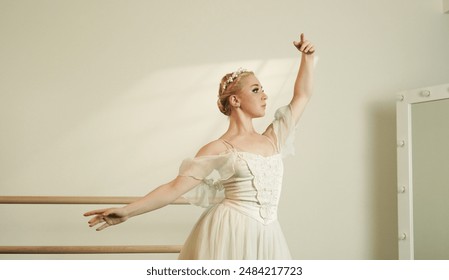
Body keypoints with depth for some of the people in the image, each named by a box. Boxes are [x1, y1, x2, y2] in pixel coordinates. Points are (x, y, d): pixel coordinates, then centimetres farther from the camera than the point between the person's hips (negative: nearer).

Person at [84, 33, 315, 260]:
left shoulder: (271, 140, 11)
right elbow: (174, 188, -9)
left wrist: (307, 58, 14)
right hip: (230, 234, -5)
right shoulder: (218, 150, -4)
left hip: (266, 236, 5)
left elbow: (302, 96, 21)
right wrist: (126, 211, -17)